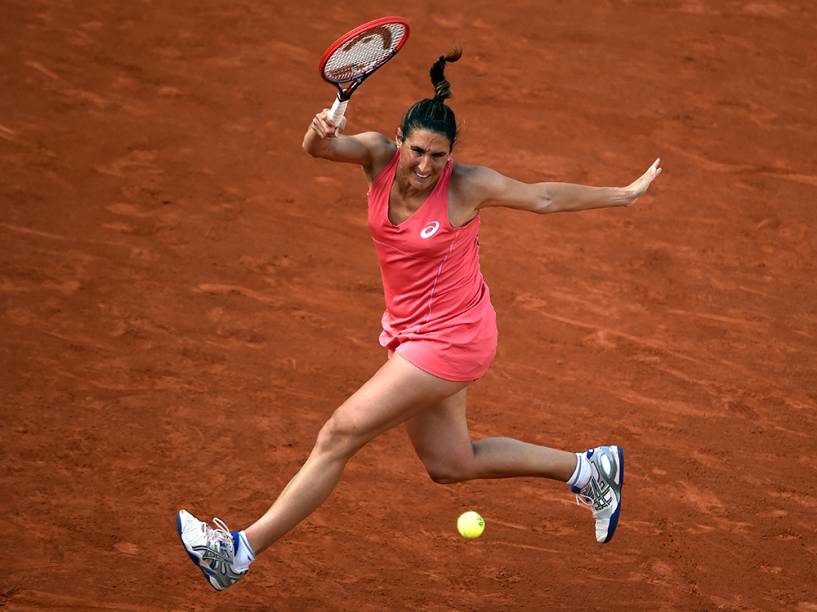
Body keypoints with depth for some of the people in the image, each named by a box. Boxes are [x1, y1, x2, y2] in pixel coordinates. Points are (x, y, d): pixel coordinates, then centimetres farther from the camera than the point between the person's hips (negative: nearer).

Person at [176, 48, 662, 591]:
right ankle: (587, 468, 33)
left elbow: (545, 197, -3)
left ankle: (241, 550, -2)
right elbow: (324, 147, -24)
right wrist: (320, 134, -48)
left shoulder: (468, 186, -17)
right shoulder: (380, 157, -7)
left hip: (452, 338, -7)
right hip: (409, 333, 7)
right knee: (450, 465, 18)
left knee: (340, 434, -10)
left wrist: (626, 194, 4)